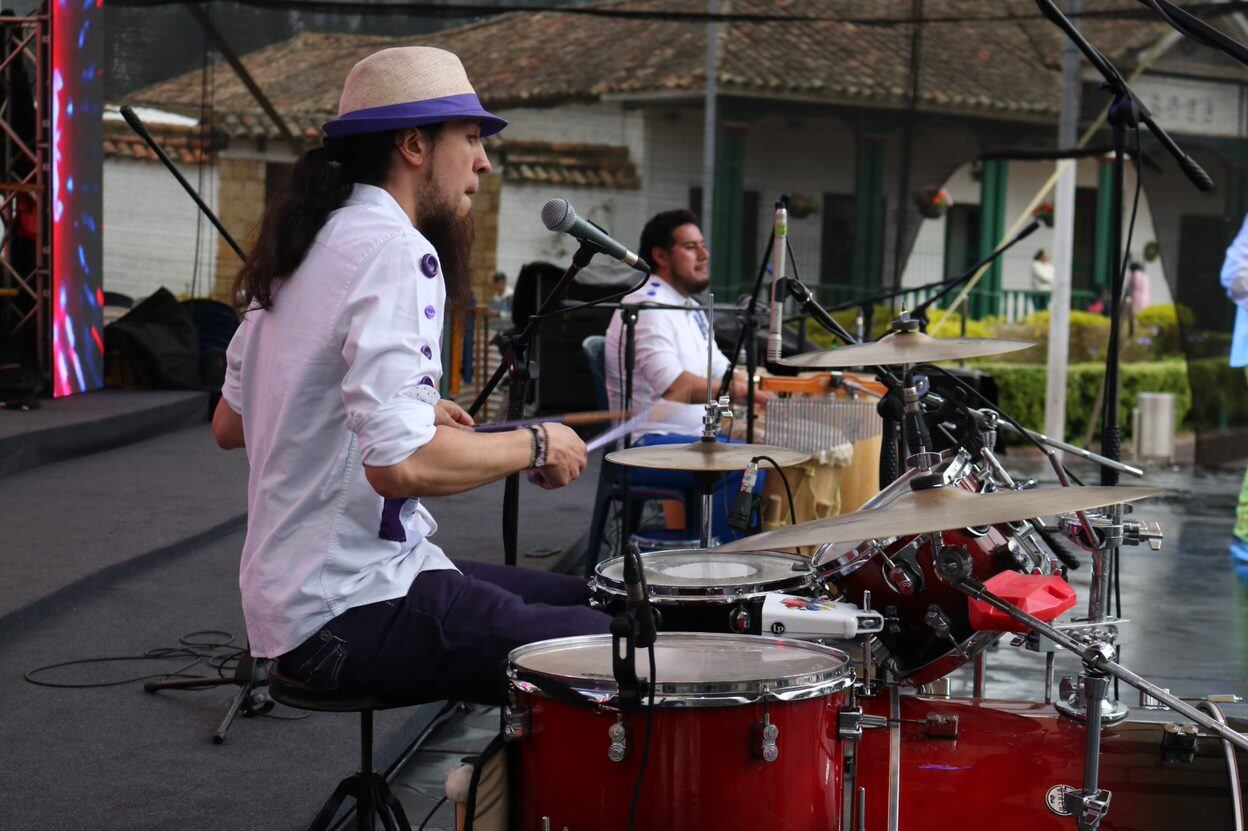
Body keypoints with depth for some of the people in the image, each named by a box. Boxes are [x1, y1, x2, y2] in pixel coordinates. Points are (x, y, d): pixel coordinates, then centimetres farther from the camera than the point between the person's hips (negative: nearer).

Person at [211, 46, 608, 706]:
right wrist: (534, 445, -13)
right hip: (351, 615, -10)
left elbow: (229, 424, 21)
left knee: (579, 600, 19)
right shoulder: (394, 252, -17)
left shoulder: (303, 247, 13)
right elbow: (401, 464, -29)